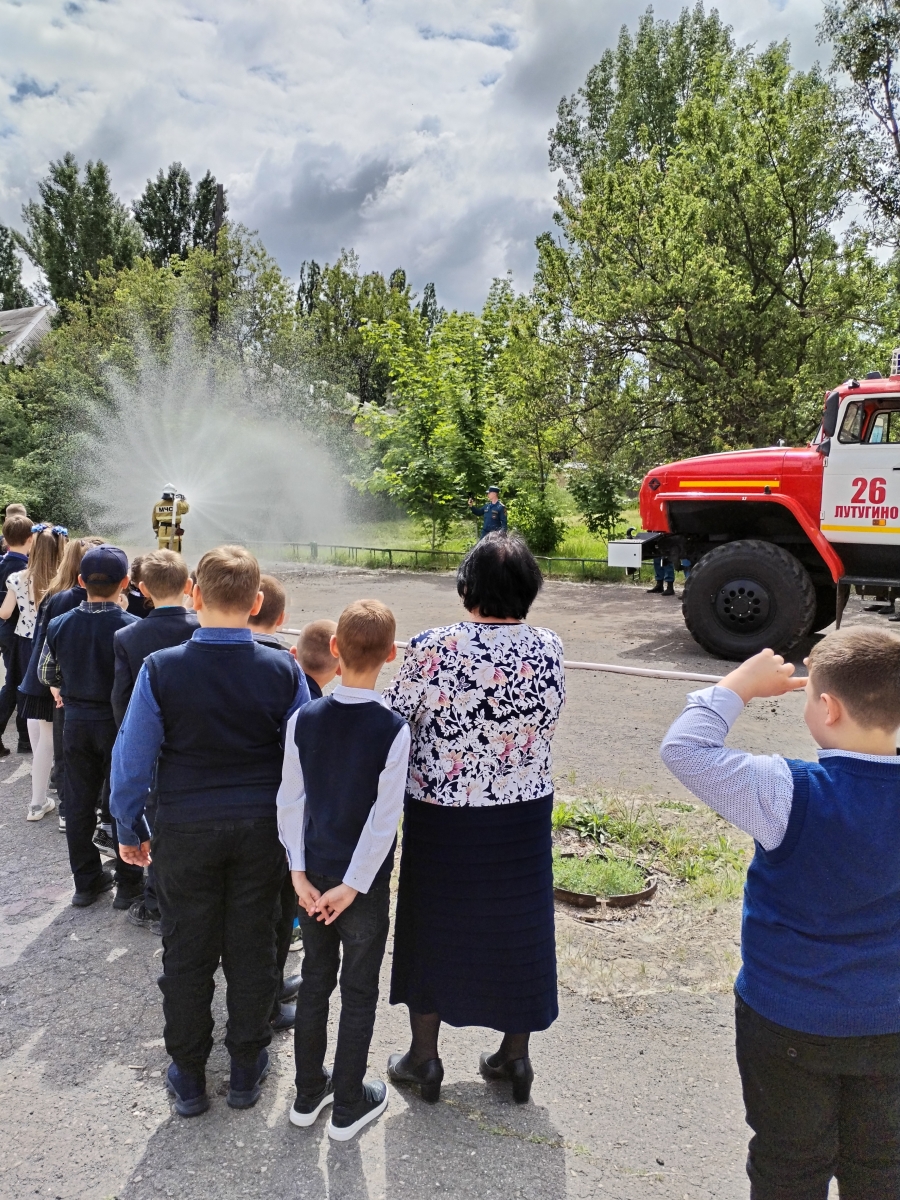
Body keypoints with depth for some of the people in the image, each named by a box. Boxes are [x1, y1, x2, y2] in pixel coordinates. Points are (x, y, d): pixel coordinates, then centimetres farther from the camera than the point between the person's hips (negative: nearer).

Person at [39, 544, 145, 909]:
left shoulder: (59, 626, -6)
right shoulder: (131, 628, -20)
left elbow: (46, 675, 7)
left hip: (76, 722, 4)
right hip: (120, 723, -3)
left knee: (79, 802, 15)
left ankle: (86, 880, 26)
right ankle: (128, 883, 18)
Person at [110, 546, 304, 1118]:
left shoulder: (161, 669, -15)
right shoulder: (283, 670, -12)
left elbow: (133, 759, -7)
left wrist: (130, 828, 8)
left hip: (185, 830, -1)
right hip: (260, 828, 1)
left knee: (187, 952, 15)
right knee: (252, 947, 15)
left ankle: (189, 1076, 31)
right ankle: (247, 1069, 32)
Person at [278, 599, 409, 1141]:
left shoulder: (305, 718, -8)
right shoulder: (393, 729, -18)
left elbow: (291, 801, -5)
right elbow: (385, 818, -18)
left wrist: (300, 873, 0)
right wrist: (352, 886, -11)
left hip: (313, 876, 4)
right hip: (363, 878, -4)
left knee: (316, 980, 19)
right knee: (360, 992, 12)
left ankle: (309, 1093, 34)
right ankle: (348, 1106, 26)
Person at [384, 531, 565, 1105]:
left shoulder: (434, 649, -20)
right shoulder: (549, 649, -10)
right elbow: (551, 714, 4)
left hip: (442, 816, -2)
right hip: (524, 815, 3)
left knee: (433, 926, 17)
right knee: (516, 926, 18)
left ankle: (425, 1057, 33)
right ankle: (516, 1056, 34)